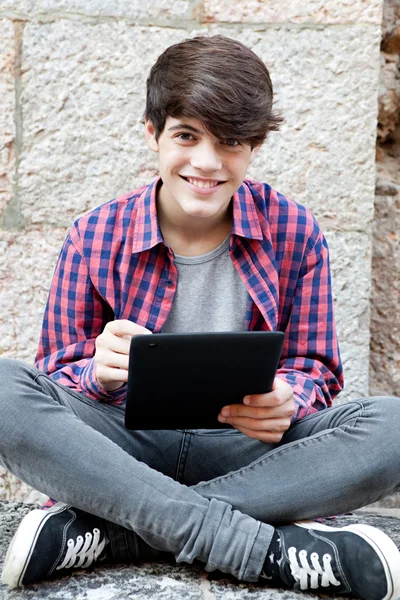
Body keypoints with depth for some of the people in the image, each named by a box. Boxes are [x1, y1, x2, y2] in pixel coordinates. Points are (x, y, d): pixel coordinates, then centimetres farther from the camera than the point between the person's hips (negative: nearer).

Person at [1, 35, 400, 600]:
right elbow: (60, 374, 3)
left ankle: (101, 532, -28)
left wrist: (286, 401, -19)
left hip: (245, 448, 1)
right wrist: (98, 374, -22)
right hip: (124, 445, 0)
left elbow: (316, 369, 6)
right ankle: (271, 549, -31)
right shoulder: (96, 236, 0)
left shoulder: (294, 233, 2)